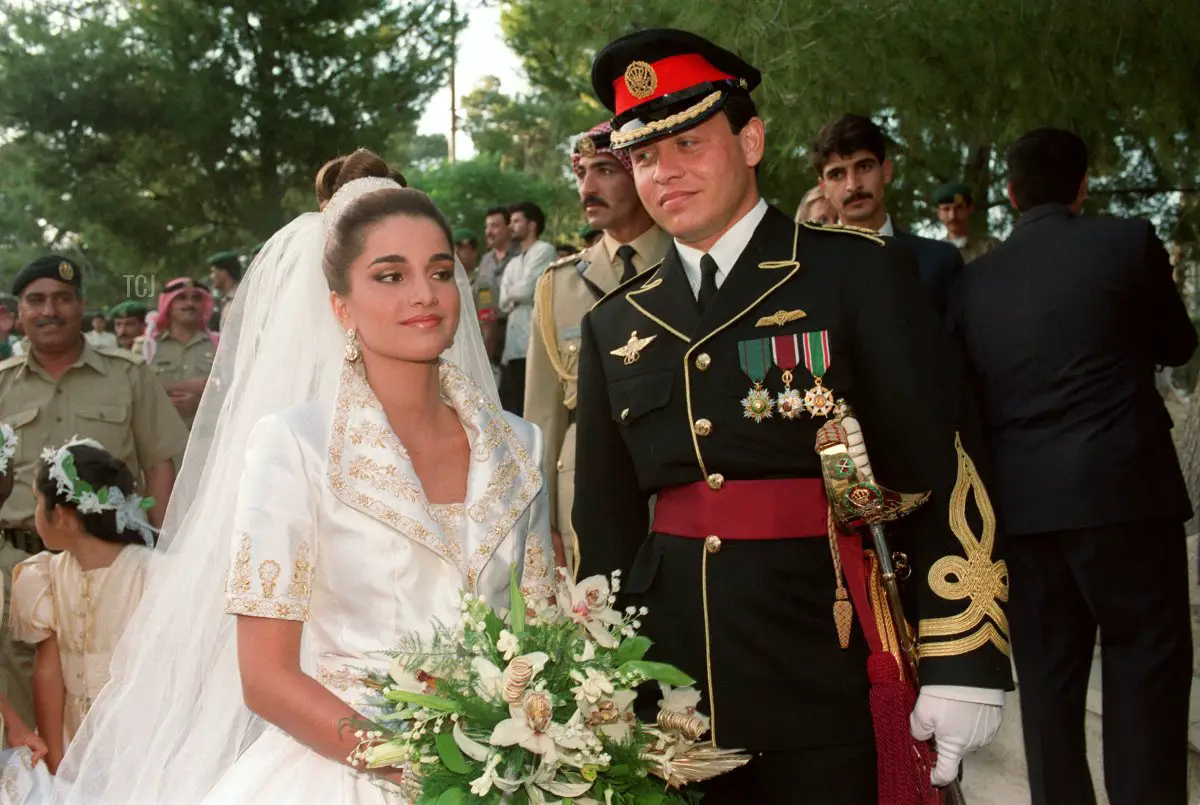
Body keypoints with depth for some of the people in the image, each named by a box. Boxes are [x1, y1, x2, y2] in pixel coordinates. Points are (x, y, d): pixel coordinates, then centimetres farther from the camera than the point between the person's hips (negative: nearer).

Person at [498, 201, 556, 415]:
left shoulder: (544, 250, 1)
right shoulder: (513, 264, 23)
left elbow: (526, 289, -9)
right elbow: (504, 302, 11)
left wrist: (511, 292, 9)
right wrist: (518, 296, -5)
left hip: (534, 345, -8)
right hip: (512, 345, 8)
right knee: (509, 408, 7)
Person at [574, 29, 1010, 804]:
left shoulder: (859, 273, -3)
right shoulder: (615, 326, 10)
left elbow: (942, 466, -7)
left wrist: (961, 663, -11)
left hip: (829, 686, -3)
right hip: (671, 696, 4)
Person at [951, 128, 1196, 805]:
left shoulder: (975, 280, 7)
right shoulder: (1128, 241, -2)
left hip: (1021, 502, 4)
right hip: (1122, 490, -4)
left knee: (1048, 676, 10)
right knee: (1145, 671, 3)